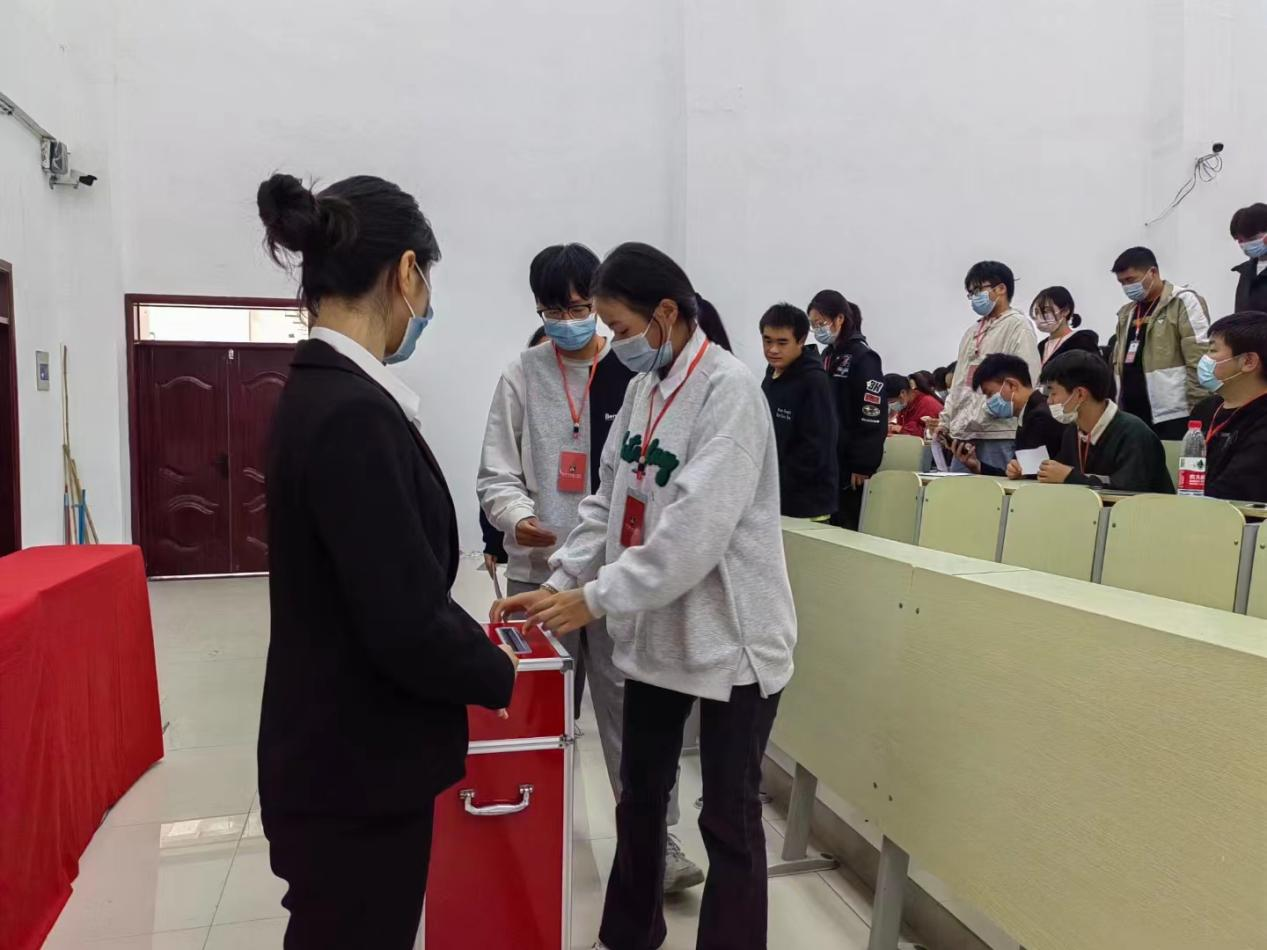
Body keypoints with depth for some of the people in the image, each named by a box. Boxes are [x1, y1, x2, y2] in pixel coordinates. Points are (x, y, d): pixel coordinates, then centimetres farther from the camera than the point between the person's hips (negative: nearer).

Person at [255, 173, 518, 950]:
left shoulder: (320, 393, 4)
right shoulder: (354, 414, -26)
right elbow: (407, 627, -26)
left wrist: (474, 650, 11)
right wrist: (499, 675, -8)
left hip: (345, 754, 9)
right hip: (358, 771, -8)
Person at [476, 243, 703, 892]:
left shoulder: (636, 373, -3)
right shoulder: (522, 375, 1)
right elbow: (496, 475, 1)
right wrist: (518, 517, -19)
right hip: (539, 568, 2)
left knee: (627, 701, 5)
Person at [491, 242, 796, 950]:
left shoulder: (730, 389, -17)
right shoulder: (644, 388, 7)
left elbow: (697, 526, -25)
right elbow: (610, 499, 10)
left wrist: (597, 598, -21)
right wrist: (560, 585, 0)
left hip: (730, 633, -7)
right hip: (657, 627, 8)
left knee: (730, 817, 7)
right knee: (640, 796, 20)